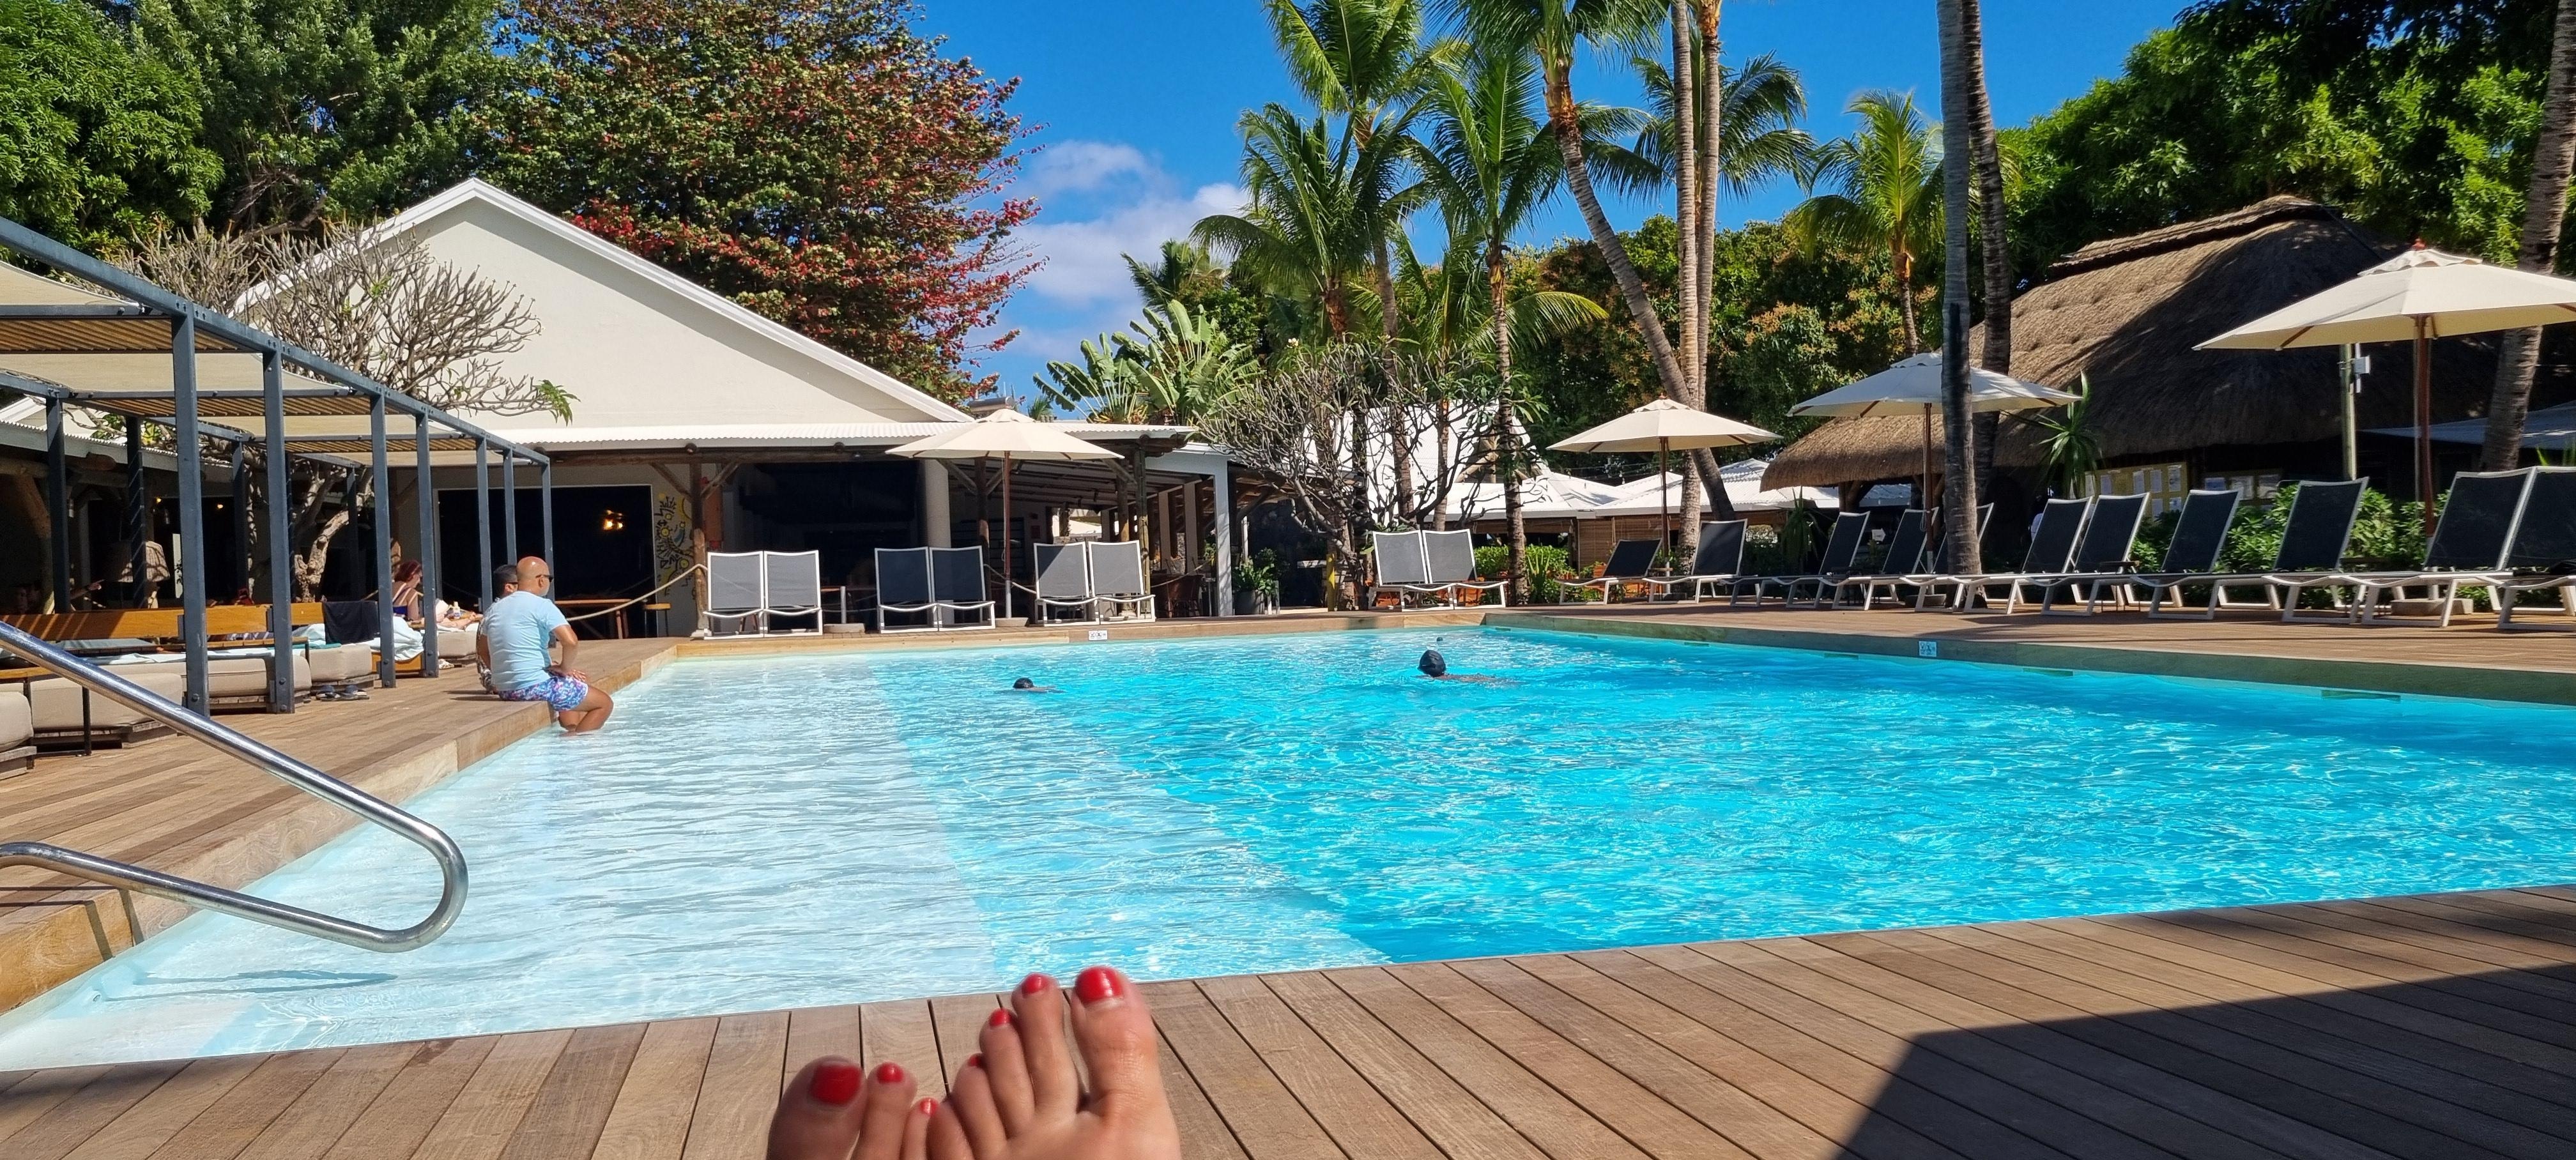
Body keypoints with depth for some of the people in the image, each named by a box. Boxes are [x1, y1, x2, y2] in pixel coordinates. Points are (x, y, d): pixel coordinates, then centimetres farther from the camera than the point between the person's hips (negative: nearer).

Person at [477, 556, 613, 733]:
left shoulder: (495, 609, 11)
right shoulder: (542, 606, -12)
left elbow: (482, 650, 21)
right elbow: (571, 641, -25)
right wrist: (565, 668, -8)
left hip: (505, 691, 9)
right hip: (535, 686, -8)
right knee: (605, 703, 3)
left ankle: (572, 730, 28)